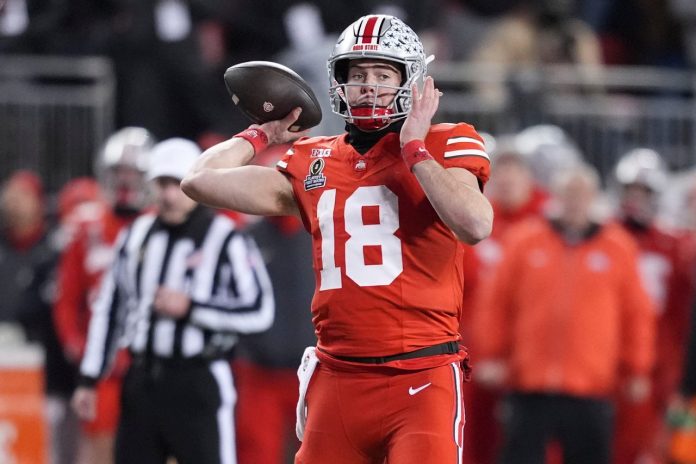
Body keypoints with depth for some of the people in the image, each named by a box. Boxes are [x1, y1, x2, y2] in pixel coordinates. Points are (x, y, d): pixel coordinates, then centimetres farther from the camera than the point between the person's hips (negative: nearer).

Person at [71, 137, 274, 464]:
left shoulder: (226, 241, -6)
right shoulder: (135, 237, 12)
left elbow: (260, 311, -12)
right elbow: (109, 309, 18)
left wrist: (192, 307, -16)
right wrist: (89, 379, 16)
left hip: (199, 384, -6)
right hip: (142, 383, 6)